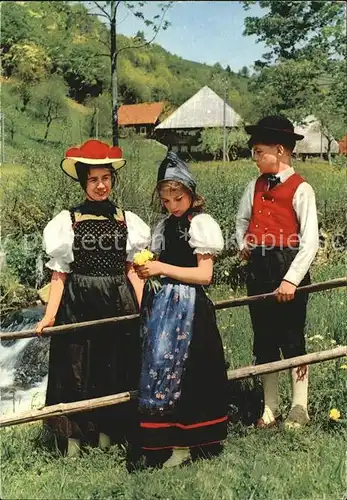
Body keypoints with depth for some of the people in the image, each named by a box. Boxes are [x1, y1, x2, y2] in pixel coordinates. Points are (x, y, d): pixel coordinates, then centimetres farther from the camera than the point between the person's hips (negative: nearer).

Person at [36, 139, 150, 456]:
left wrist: (144, 310, -3)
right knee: (76, 368, 3)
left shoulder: (127, 220, 6)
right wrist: (50, 314, -11)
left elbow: (133, 271, 7)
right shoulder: (67, 221, 2)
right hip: (78, 304, -1)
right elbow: (59, 274, 0)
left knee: (117, 368, 7)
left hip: (120, 303, 2)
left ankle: (108, 430, 24)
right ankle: (74, 435, 17)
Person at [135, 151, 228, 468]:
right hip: (164, 306, 7)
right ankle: (172, 439, 23)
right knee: (162, 367, 10)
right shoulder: (165, 227, 14)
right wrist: (147, 270, -3)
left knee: (181, 369, 0)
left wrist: (163, 268, -18)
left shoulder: (200, 223, -8)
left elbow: (204, 275, -14)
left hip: (189, 308, -7)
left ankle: (182, 445, 12)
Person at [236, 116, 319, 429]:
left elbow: (310, 241, -15)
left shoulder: (300, 189, -10)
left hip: (288, 271, -6)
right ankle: (270, 409, 25)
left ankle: (299, 410, 19)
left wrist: (291, 280, -20)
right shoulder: (256, 186, 8)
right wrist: (243, 244, 8)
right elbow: (242, 220, 25)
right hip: (259, 269, 6)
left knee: (292, 341, 3)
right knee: (264, 340, 12)